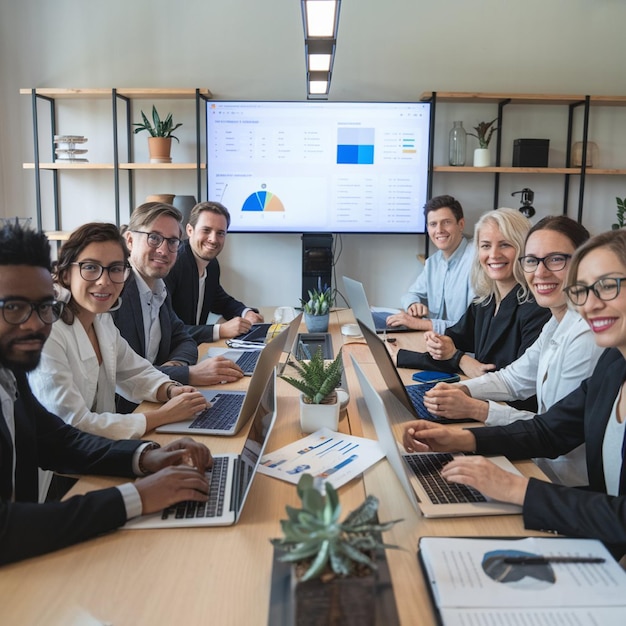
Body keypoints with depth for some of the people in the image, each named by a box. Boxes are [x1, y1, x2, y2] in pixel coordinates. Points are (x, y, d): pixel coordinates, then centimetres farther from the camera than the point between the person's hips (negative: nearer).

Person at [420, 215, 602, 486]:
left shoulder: (588, 337, -25)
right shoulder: (557, 324, 5)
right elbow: (515, 377, 13)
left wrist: (476, 409, -22)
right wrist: (460, 389, -5)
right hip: (546, 464, 7)